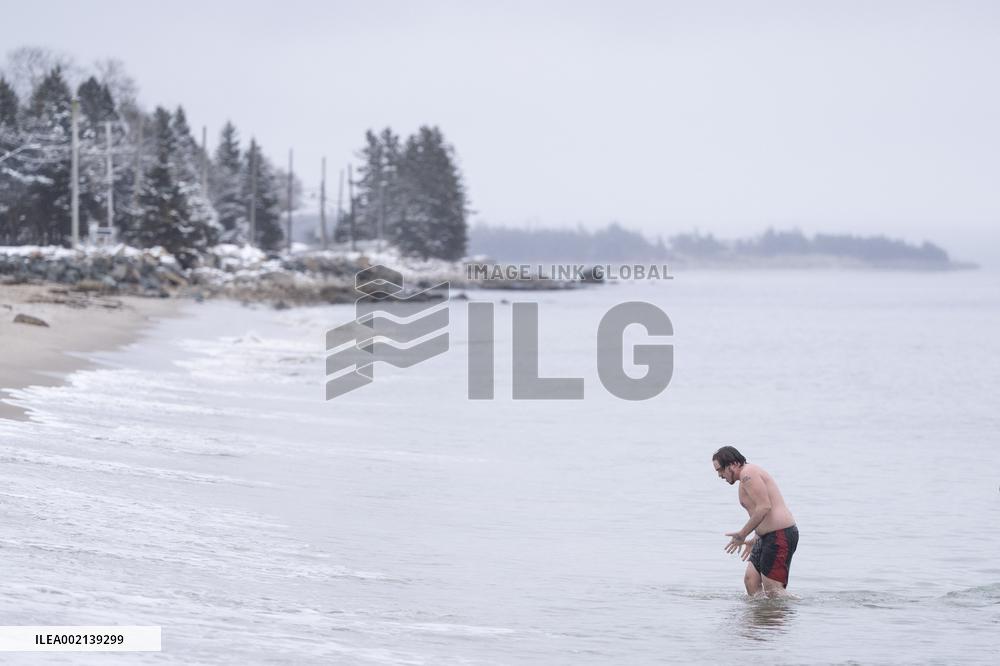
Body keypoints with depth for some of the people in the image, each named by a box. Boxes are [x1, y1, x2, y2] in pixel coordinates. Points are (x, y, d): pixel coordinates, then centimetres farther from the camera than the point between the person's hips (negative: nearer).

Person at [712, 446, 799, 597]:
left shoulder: (748, 474, -13)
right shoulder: (749, 474, 20)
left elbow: (764, 507, -23)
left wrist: (742, 534, -16)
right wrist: (755, 541, 29)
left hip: (780, 535, -11)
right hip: (769, 537, 11)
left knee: (773, 590, -12)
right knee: (750, 579, 10)